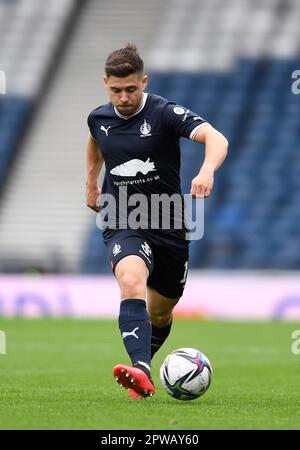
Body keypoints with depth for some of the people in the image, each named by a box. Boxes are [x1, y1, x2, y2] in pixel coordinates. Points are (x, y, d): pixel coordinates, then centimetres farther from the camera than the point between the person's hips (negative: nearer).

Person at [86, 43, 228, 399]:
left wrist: (207, 171, -48)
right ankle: (141, 373, -46)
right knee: (131, 280, -31)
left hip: (168, 227, 0)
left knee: (160, 313, 14)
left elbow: (216, 139, -29)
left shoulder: (165, 113, -13)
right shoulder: (99, 118, 2)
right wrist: (91, 185, 26)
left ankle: (143, 365, 45)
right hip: (122, 226, 0)